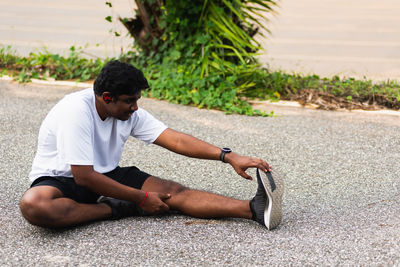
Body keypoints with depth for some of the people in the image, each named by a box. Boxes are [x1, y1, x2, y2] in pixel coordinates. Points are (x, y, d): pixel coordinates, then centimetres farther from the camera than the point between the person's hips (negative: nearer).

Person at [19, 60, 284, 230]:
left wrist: (229, 156, -18)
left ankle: (255, 209, -28)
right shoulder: (76, 111, -26)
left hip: (107, 176, 6)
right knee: (33, 205, -42)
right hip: (61, 179, -5)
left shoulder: (130, 112, -4)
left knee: (172, 191, -15)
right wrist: (141, 199, -21)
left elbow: (175, 140, -8)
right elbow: (84, 176, -27)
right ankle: (115, 210, -24)